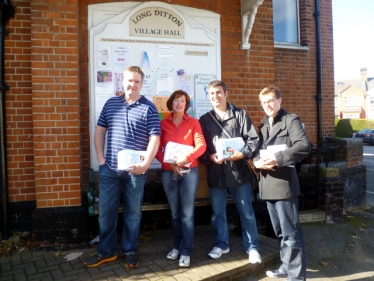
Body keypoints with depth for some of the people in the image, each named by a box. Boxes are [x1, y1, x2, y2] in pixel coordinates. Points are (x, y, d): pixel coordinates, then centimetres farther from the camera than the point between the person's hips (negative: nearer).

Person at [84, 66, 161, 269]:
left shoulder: (148, 108, -1)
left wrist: (145, 164, -15)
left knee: (133, 213, 10)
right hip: (109, 169, 3)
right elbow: (100, 131, 13)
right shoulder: (111, 103, 9)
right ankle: (105, 252, 27)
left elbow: (154, 139, -6)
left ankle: (130, 252, 26)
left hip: (134, 171, -3)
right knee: (106, 212, 10)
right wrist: (101, 158, 3)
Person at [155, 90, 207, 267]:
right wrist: (170, 163, -15)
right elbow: (157, 149, 0)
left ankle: (186, 252, 8)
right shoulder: (163, 124, 5)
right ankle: (177, 246, 26)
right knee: (175, 213, 12)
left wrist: (186, 157, -24)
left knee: (187, 214, -1)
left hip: (189, 172, -2)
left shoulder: (193, 123, 2)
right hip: (168, 172, 2)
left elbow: (201, 145, -10)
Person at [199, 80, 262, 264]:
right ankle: (221, 244, 29)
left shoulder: (240, 115, 4)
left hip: (239, 171, -2)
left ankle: (252, 247, 22)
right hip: (215, 172, 2)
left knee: (246, 212, 7)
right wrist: (211, 157, -14)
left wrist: (240, 154, -17)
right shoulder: (204, 119, 9)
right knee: (217, 212, 12)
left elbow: (254, 140, -2)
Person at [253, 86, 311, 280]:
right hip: (267, 185, 7)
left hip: (284, 183, -7)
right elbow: (256, 151, 17)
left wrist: (278, 158, -25)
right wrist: (257, 161, -6)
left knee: (291, 232, -2)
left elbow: (304, 146, -17)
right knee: (280, 232, 18)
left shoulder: (291, 120, -2)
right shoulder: (263, 126, 19)